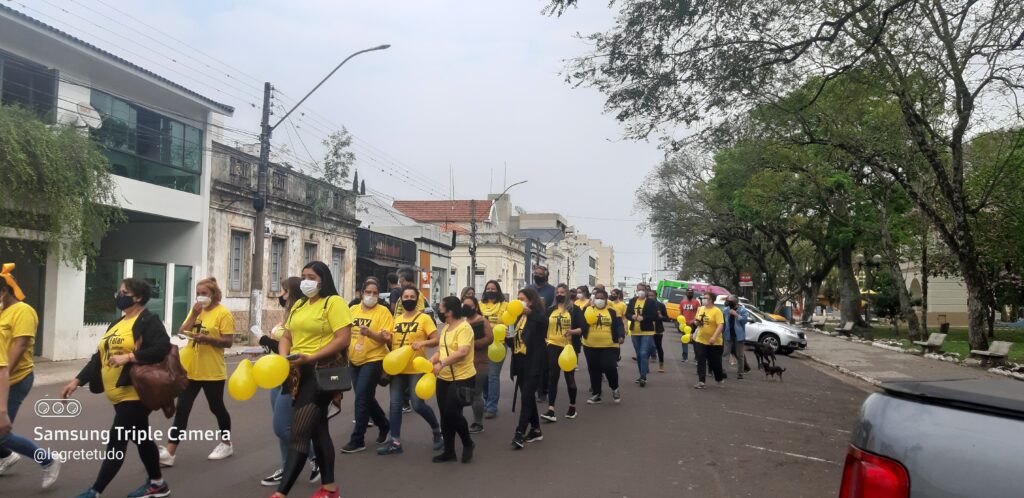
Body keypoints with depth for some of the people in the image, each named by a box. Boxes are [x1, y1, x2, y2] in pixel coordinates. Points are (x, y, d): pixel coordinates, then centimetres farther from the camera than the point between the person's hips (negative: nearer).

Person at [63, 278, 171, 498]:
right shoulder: (117, 323, 16)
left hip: (134, 393, -9)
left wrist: (128, 357, -24)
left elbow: (162, 348, -24)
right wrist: (77, 380, 10)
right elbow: (100, 356, 17)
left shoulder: (148, 321, -11)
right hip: (118, 394, 9)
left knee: (116, 442, -4)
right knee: (140, 438, 16)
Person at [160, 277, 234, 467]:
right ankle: (169, 453, 3)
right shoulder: (195, 310, 10)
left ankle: (226, 444, 29)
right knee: (181, 409, 2)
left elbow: (228, 342, -13)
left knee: (217, 407, 10)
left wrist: (207, 338, -27)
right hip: (190, 369, 5)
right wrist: (194, 315, -10)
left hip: (212, 372, -5)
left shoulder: (223, 313, -10)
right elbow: (181, 333, 2)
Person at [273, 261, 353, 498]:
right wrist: (284, 357, -6)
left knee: (299, 433, -9)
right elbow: (287, 337, 15)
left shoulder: (334, 302, -8)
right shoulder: (299, 305, 16)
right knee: (317, 430, 14)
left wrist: (310, 357, -22)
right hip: (299, 374, 8)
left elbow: (343, 339, -17)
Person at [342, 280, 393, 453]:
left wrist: (370, 333, -31)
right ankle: (383, 425, 36)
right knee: (366, 398, 15)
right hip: (354, 361, 6)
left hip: (373, 360, -6)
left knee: (362, 398, -8)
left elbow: (387, 338, -16)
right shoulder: (353, 310, 6)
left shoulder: (383, 311, -10)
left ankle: (357, 440, 1)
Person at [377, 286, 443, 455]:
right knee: (395, 405, 4)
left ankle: (437, 430, 19)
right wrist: (387, 338, -2)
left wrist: (422, 343, -26)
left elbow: (436, 340, -8)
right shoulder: (397, 319, 11)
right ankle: (395, 442, 12)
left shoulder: (424, 318, -5)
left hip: (416, 368, -5)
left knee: (418, 405, -6)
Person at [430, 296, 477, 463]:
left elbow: (462, 352, -28)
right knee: (444, 415, 10)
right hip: (444, 378, 9)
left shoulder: (464, 327, -17)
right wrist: (432, 360, -5)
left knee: (452, 412, -11)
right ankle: (449, 451, 23)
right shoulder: (446, 327, 12)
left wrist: (442, 364, -31)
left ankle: (468, 443, 13)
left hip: (462, 378, -9)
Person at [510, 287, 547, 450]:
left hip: (534, 362, -8)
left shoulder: (537, 315, -11)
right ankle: (535, 430, 24)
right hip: (521, 362, 8)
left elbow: (544, 322, -35)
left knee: (526, 397, -9)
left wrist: (530, 313, -51)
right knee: (528, 397, 14)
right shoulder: (520, 317, 12)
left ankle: (519, 434, -9)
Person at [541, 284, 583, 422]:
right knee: (552, 377, -4)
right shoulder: (550, 310, 8)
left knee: (569, 377, 9)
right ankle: (551, 411, -8)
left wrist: (572, 331, -24)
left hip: (569, 347, -2)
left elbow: (582, 328, -6)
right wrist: (543, 338, -3)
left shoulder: (575, 310, -2)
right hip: (553, 346, 2)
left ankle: (572, 407, 28)